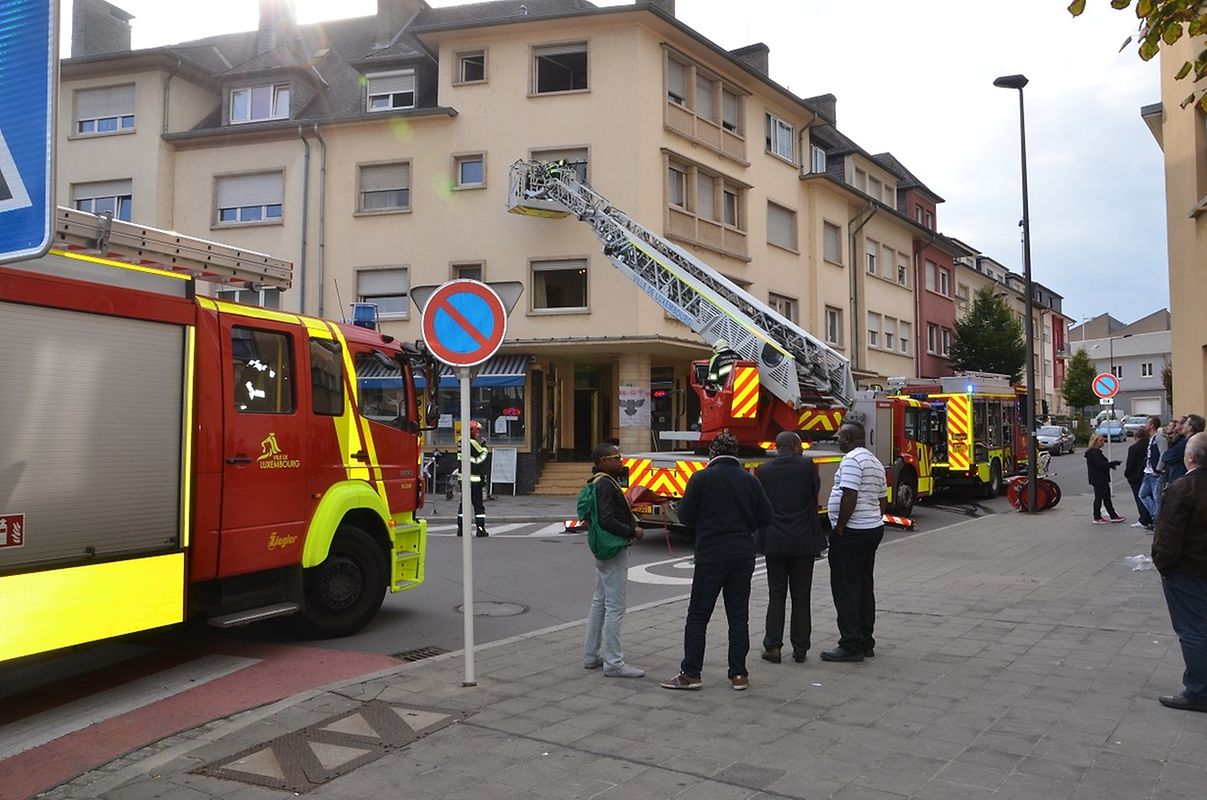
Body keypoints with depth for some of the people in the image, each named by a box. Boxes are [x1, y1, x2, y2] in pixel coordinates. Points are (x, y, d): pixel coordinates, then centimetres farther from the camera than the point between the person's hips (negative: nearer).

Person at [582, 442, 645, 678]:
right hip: (614, 551, -11)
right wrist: (632, 532, -18)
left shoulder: (603, 481, 14)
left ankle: (591, 656, 26)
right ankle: (613, 663, -3)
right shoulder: (605, 484, -18)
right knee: (615, 607, -7)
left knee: (600, 602, 17)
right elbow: (607, 520, -25)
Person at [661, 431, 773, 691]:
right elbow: (766, 518, 5)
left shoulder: (701, 478, -8)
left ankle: (690, 673, 5)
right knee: (739, 615, 10)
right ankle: (738, 674, 13)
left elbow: (685, 516, -8)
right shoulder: (750, 480, 3)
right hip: (743, 554, 4)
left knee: (698, 615, 4)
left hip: (711, 554, -4)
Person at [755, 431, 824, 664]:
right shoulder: (807, 467, -7)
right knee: (801, 597, 8)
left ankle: (773, 646, 5)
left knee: (776, 596, 8)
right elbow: (816, 491, 8)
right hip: (804, 540, -1)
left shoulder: (764, 470, -2)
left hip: (774, 540, 1)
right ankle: (800, 649, 11)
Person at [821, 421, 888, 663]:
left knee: (845, 588, -4)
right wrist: (873, 520, 19)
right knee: (864, 586, 14)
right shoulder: (875, 462, 16)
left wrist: (839, 527, -16)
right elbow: (883, 501, 19)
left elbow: (849, 497, -24)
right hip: (874, 528, 10)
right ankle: (865, 643, 19)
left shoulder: (852, 460, -15)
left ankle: (851, 646, -3)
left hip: (853, 532, -10)